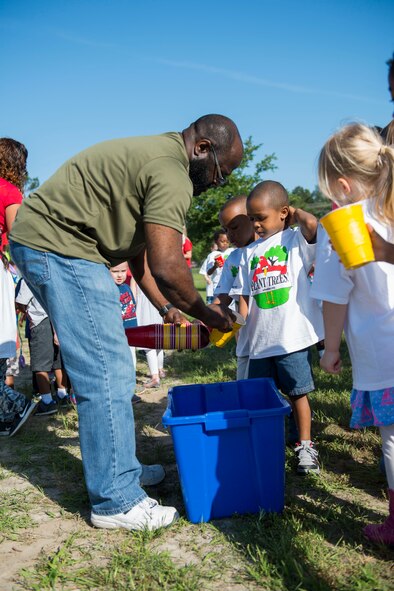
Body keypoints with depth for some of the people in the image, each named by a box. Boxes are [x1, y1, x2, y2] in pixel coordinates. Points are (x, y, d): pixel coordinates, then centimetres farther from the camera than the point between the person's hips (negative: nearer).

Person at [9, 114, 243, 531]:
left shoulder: (155, 154, 18)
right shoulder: (171, 173, -16)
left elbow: (140, 249, 18)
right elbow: (166, 266, -24)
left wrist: (166, 308, 13)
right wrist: (207, 315, -8)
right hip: (58, 246, -11)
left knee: (107, 367, 16)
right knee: (107, 374, -8)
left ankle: (119, 467, 28)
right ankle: (116, 500, 4)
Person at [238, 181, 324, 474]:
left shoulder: (296, 239, -1)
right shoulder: (251, 254, 14)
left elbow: (312, 224, -23)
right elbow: (246, 294, 13)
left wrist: (294, 212, -4)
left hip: (293, 337, -5)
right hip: (260, 340, 6)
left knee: (297, 392, 5)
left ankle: (305, 445, 21)